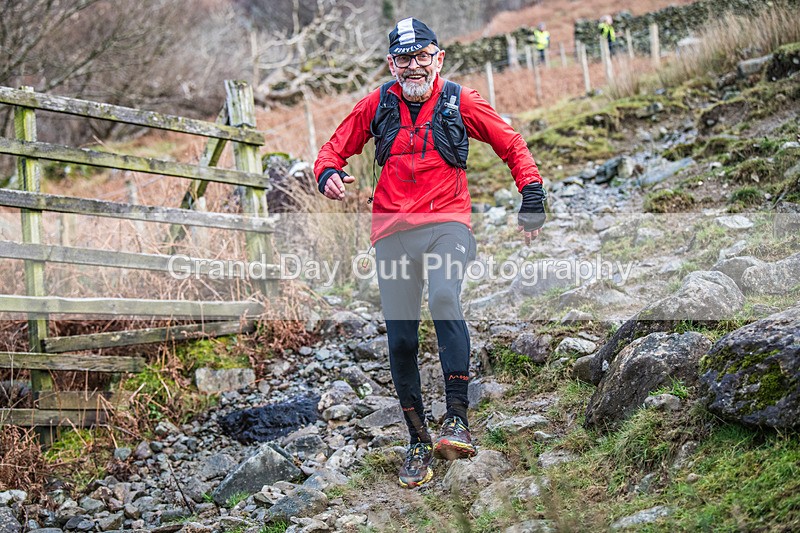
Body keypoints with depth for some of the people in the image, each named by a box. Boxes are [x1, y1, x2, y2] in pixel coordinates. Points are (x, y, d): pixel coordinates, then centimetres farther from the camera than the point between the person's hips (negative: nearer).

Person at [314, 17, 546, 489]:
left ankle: (458, 419, -29)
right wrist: (329, 174, -7)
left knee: (444, 299, -31)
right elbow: (335, 148, 16)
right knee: (401, 339, 0)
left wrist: (532, 195, 3)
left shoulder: (460, 102, 3)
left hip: (447, 222, -2)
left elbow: (513, 146, 12)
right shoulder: (376, 105, 7)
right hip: (393, 230, 3)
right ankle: (418, 441, 13)